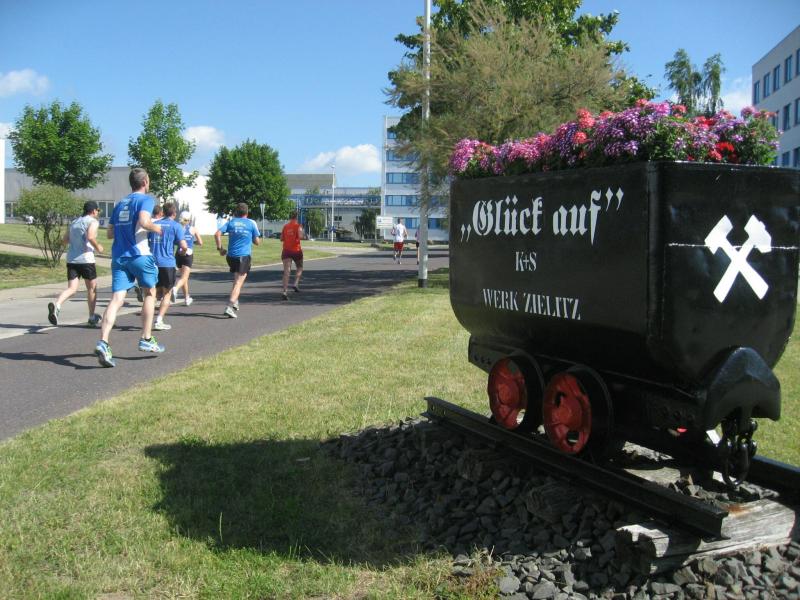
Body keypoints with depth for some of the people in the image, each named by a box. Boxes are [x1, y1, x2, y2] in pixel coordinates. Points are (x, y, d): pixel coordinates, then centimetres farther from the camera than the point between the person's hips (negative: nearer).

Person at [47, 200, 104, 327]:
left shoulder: (74, 222, 18)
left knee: (72, 288, 0)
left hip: (71, 259, 6)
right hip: (86, 259, -5)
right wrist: (98, 247, -3)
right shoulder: (93, 221, -3)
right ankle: (92, 318, 22)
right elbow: (90, 237, -19)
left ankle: (56, 305, -29)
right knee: (92, 288, 12)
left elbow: (65, 239, 17)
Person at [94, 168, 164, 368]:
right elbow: (144, 221, -21)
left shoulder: (120, 203, 19)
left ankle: (103, 343, -22)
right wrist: (157, 228, -2)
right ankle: (146, 339, 18)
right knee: (150, 293, 16)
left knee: (117, 299, -5)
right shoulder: (145, 199, -1)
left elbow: (110, 233, 19)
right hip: (139, 254, -5)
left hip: (118, 256, 5)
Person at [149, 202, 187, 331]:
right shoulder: (176, 226, -3)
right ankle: (159, 321, -4)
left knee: (157, 292, 19)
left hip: (153, 262, 4)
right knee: (167, 294, 6)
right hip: (167, 263, -4)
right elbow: (183, 246, -12)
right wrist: (182, 250, 11)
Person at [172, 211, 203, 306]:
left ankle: (187, 298, 27)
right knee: (184, 277, -8)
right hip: (188, 255, -3)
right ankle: (176, 288, -39)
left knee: (183, 276, 17)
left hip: (179, 254, 3)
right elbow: (200, 243, 3)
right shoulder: (193, 229, 2)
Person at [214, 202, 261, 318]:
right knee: (239, 281, -6)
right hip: (244, 256, -4)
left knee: (237, 279, 25)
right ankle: (230, 307, -18)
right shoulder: (252, 223, 2)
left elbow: (217, 234, -4)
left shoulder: (231, 222, 8)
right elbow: (257, 242, 5)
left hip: (231, 255, 4)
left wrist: (220, 248, 3)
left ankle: (235, 301, 20)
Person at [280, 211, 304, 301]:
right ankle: (295, 284, 1)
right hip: (296, 250, -2)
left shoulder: (285, 226, 6)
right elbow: (300, 236, -19)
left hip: (286, 251, 2)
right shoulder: (298, 226, -5)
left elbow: (281, 239, 9)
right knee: (299, 268, 22)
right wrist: (302, 235, 2)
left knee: (286, 271, -4)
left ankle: (285, 291, -17)